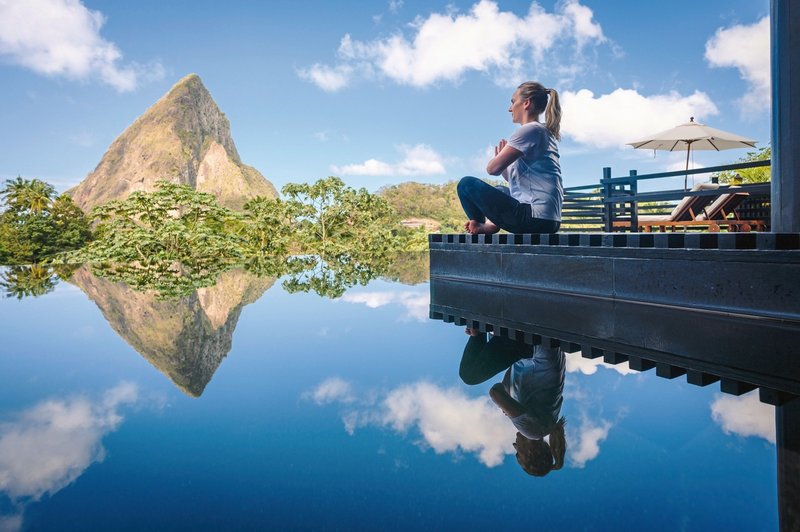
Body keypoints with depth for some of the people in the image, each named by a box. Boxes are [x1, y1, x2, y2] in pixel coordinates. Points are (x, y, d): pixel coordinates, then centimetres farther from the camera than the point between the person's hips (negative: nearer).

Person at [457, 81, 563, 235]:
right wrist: (502, 159, 6)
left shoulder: (530, 130, -9)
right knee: (499, 191, 37)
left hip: (535, 217, -10)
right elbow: (513, 178, 22)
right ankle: (491, 223, 11)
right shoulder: (546, 133, 21)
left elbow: (493, 169, -14)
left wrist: (498, 157, 7)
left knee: (467, 184, -7)